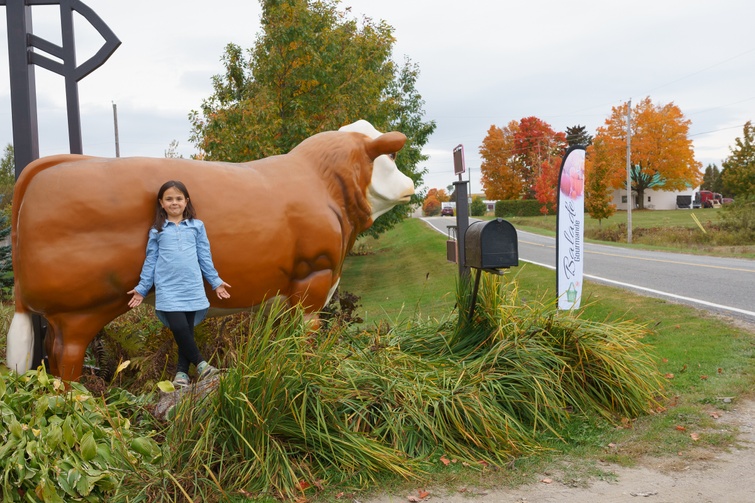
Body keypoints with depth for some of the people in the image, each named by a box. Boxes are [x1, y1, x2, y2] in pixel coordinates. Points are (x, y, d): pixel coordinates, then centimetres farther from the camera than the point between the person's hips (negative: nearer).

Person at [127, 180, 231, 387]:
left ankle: (182, 372, 15)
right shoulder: (157, 230, 9)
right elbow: (150, 261, 11)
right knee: (179, 328, -15)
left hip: (192, 288, 1)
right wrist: (141, 288, 9)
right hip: (168, 289, -1)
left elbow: (205, 257, 11)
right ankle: (200, 364, -1)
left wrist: (216, 281, 10)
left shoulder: (196, 226, 9)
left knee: (187, 330, 3)